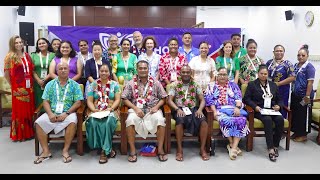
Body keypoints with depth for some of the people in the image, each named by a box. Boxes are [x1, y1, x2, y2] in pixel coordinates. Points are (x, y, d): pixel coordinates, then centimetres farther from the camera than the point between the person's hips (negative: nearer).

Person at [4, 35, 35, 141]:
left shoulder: (27, 56, 10)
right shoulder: (10, 56, -5)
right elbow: (6, 74, -4)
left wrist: (31, 83, 6)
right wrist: (13, 85, 2)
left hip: (29, 87, 5)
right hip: (18, 88, -5)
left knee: (29, 109, 10)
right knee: (19, 110, 3)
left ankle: (29, 132, 23)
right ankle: (19, 134, 15)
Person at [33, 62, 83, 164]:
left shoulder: (74, 85, 6)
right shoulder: (50, 84, 13)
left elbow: (78, 102, -1)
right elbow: (46, 101, 7)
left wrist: (66, 113, -14)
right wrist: (50, 113, -11)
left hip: (68, 113, -2)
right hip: (52, 113, 3)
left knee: (72, 122, -33)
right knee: (39, 122, -22)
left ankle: (65, 150, -19)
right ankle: (46, 151, -12)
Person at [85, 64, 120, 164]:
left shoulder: (114, 84, 12)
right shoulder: (93, 85, 14)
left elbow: (117, 100, 3)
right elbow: (89, 101, 7)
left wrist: (110, 108, -14)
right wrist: (94, 109, -12)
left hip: (110, 111, -1)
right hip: (95, 111, 1)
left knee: (108, 121, -34)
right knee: (93, 122, -31)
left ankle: (104, 151, -22)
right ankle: (108, 149, -18)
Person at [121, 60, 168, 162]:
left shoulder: (155, 82, 11)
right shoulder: (131, 83, 8)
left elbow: (163, 98, 11)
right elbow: (125, 99, 4)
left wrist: (156, 107, -7)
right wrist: (135, 108, -10)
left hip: (153, 109, 0)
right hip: (136, 109, 0)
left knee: (160, 120, -31)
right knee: (130, 121, -32)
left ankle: (160, 149, -15)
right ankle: (132, 150, -17)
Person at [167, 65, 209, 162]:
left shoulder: (195, 85, 14)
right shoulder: (175, 84, 9)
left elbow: (202, 100, 9)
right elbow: (169, 100, 1)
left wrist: (200, 109, -12)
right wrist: (177, 109, -16)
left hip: (193, 109, 2)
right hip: (180, 109, -2)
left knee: (203, 122, -28)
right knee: (180, 120, -36)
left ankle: (202, 149, -14)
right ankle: (179, 149, -23)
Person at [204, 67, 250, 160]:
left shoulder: (233, 85, 21)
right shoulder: (212, 86, 16)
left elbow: (238, 97, 9)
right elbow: (209, 100, 4)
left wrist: (237, 107, -11)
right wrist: (214, 111, -12)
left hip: (234, 108, 2)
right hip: (220, 110, -2)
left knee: (241, 120, -30)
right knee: (226, 121, -36)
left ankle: (233, 147, -32)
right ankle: (232, 145, -20)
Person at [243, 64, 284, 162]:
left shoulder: (273, 85, 22)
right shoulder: (252, 84, 10)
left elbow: (280, 99, 21)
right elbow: (246, 99, 0)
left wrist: (279, 106, -2)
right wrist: (255, 106, -15)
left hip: (272, 110, 4)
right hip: (259, 110, -4)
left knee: (280, 119, -28)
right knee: (268, 119, -34)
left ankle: (275, 145, -15)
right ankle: (270, 149, -33)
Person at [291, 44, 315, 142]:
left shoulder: (309, 67, -12)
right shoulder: (296, 66, 9)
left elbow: (310, 82, -16)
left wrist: (307, 96, -20)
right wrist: (292, 92, 13)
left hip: (304, 96, -7)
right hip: (295, 95, 7)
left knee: (303, 115, 4)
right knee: (294, 114, 14)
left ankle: (303, 135, 17)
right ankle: (296, 132, 28)